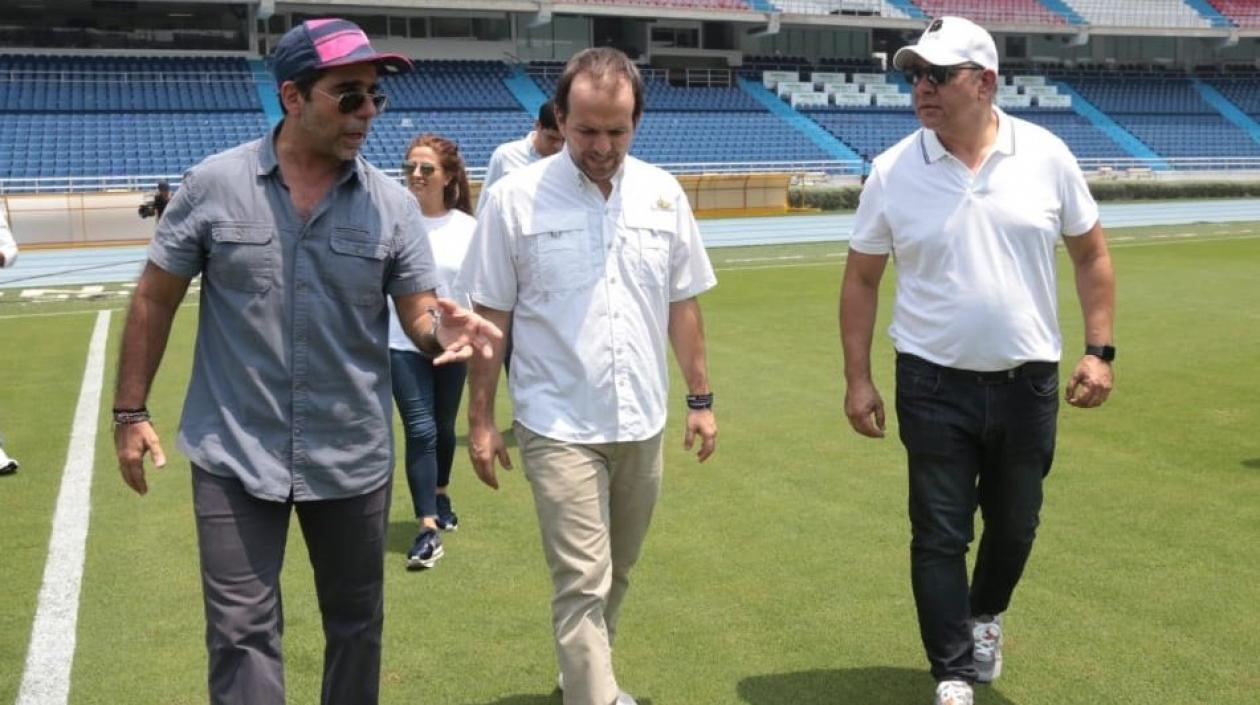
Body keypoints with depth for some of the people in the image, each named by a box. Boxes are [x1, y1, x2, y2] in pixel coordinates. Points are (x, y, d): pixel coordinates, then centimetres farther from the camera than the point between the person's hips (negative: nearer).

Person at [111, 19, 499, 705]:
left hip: (353, 460, 2)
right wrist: (130, 411, 1)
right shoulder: (213, 184, -7)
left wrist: (445, 327, -27)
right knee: (242, 631, 4)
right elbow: (154, 299, 1)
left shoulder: (393, 204, -4)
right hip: (235, 457, -2)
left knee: (355, 621, 18)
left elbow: (419, 314, -3)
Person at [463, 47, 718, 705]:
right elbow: (490, 318, -3)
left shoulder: (663, 193, 3)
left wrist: (700, 398, 9)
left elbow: (682, 305, 10)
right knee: (583, 584, -6)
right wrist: (479, 421, -2)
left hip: (642, 424, 5)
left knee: (614, 575, 18)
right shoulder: (514, 198, -8)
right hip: (559, 428, -4)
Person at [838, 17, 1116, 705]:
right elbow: (861, 278, 1)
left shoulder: (1046, 155, -4)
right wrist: (857, 378, -3)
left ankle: (985, 616, 46)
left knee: (1014, 523, 17)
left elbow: (1091, 255, 5)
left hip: (1027, 382, 2)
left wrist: (1099, 350, -1)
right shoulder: (892, 171, -6)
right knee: (939, 535, 2)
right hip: (934, 386, -1)